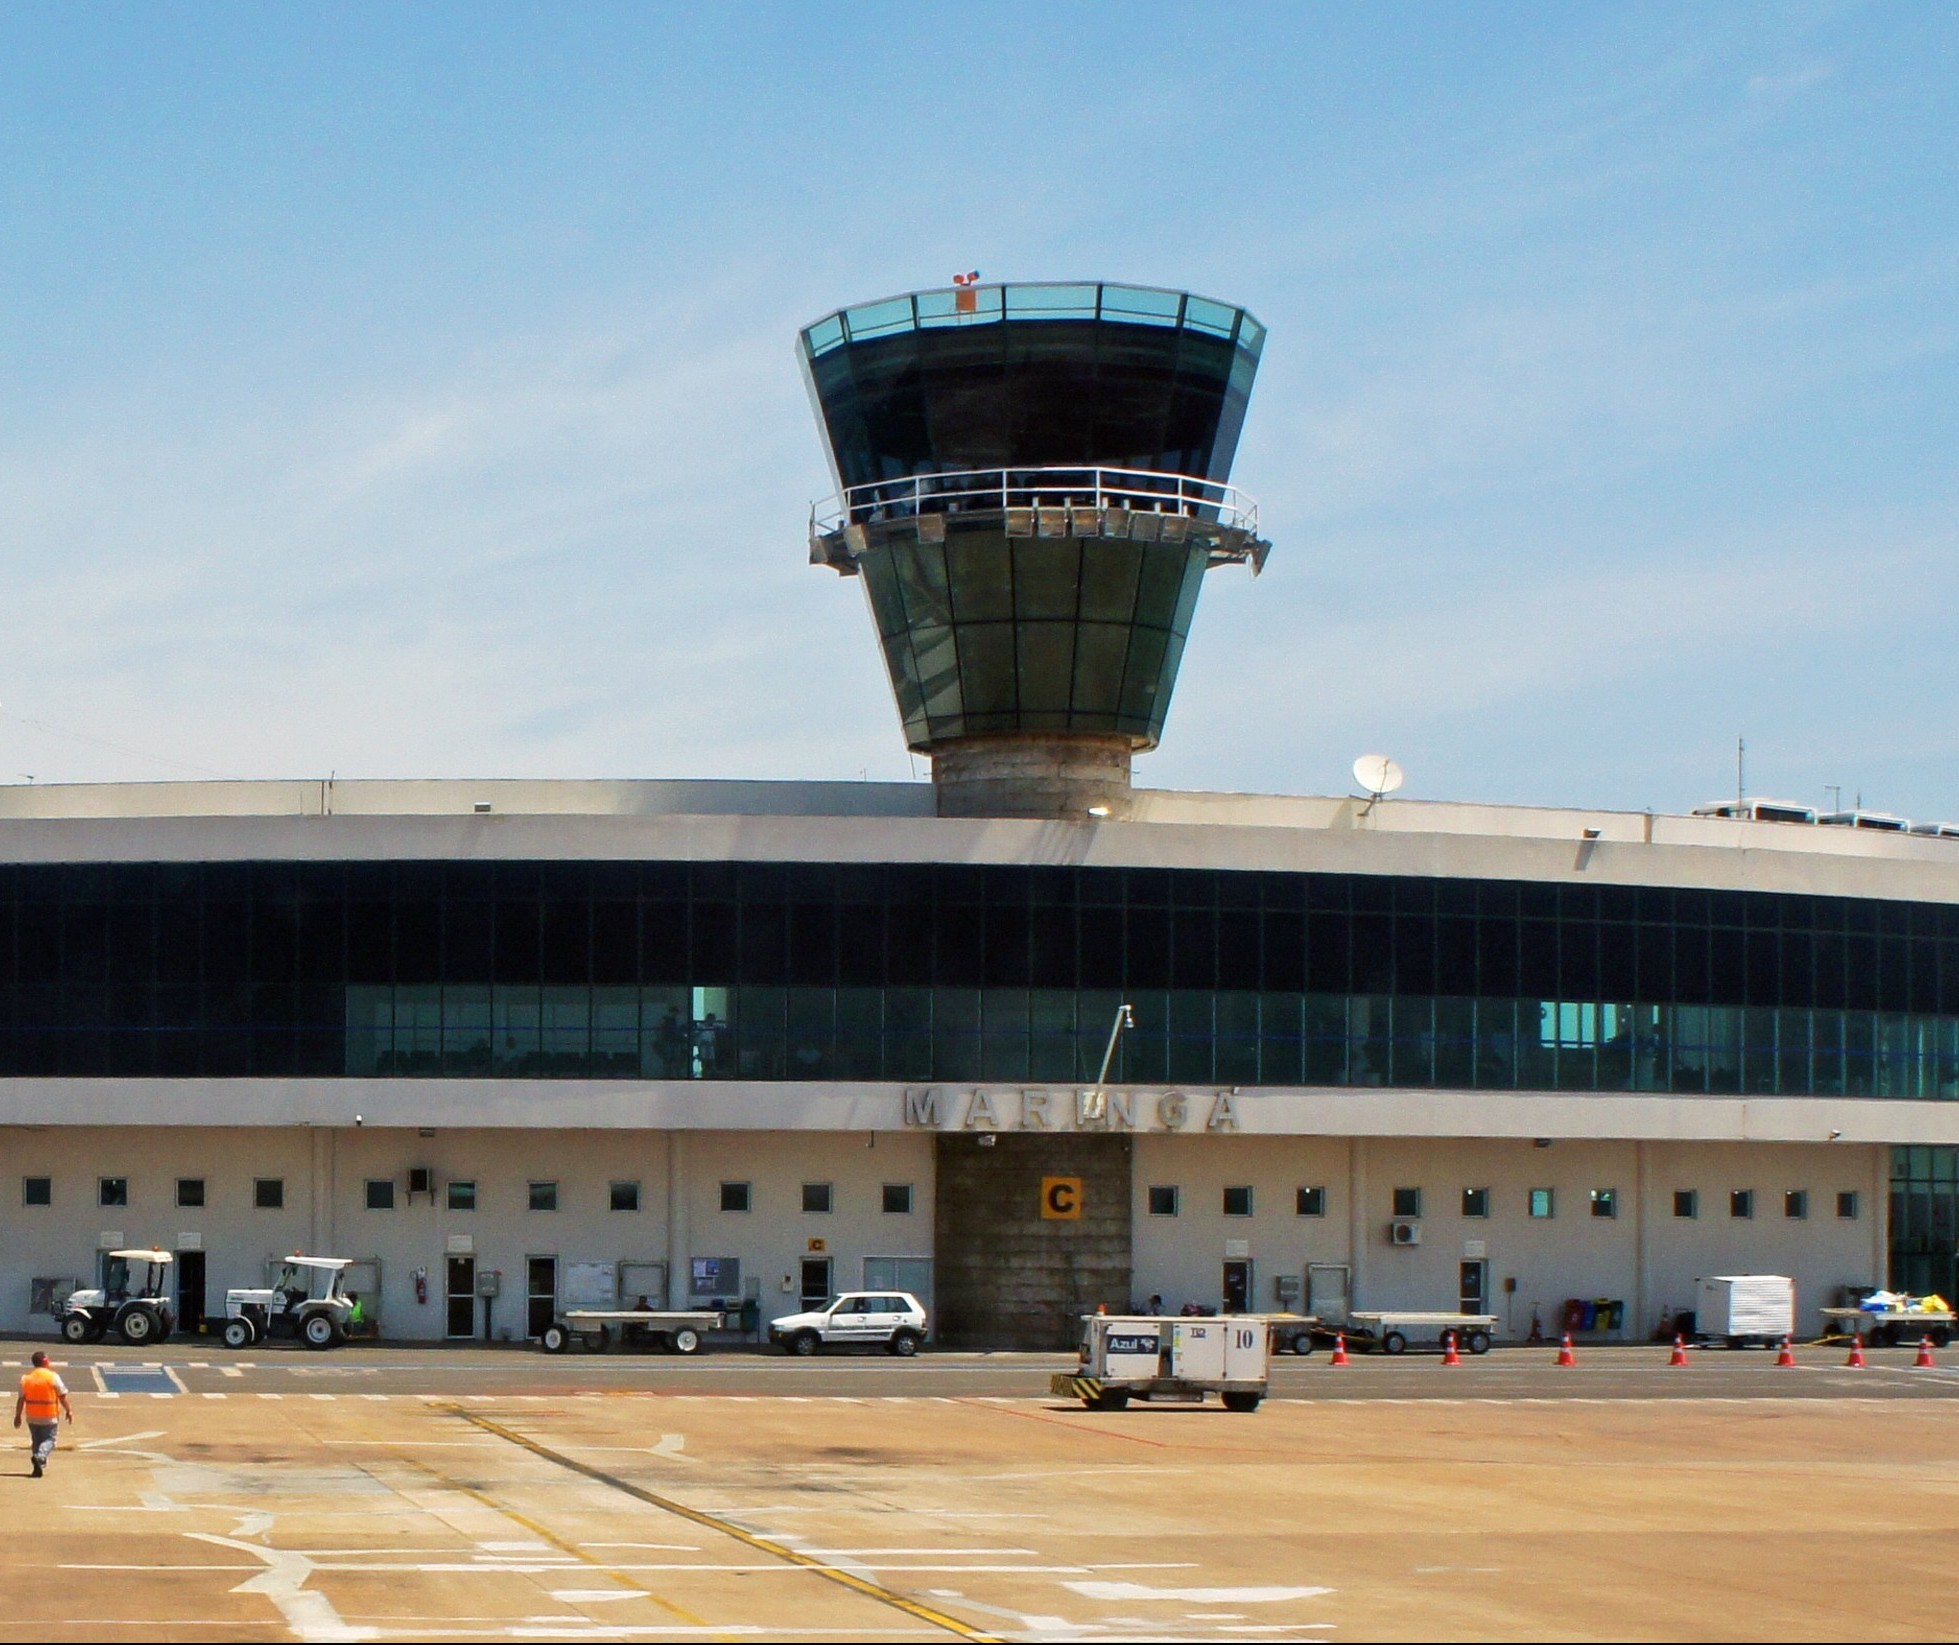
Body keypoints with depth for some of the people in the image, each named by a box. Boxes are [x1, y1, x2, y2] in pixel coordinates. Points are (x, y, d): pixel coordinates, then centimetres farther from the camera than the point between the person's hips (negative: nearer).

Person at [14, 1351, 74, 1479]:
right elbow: (63, 1396, -6)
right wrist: (69, 1411, 5)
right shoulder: (53, 1377, -8)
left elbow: (21, 1399, 4)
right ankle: (40, 1456, -26)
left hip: (32, 1417, 4)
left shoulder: (26, 1378, 2)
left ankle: (39, 1466, 12)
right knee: (49, 1440, 2)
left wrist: (18, 1416, 11)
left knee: (36, 1440, 16)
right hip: (50, 1417, -4)